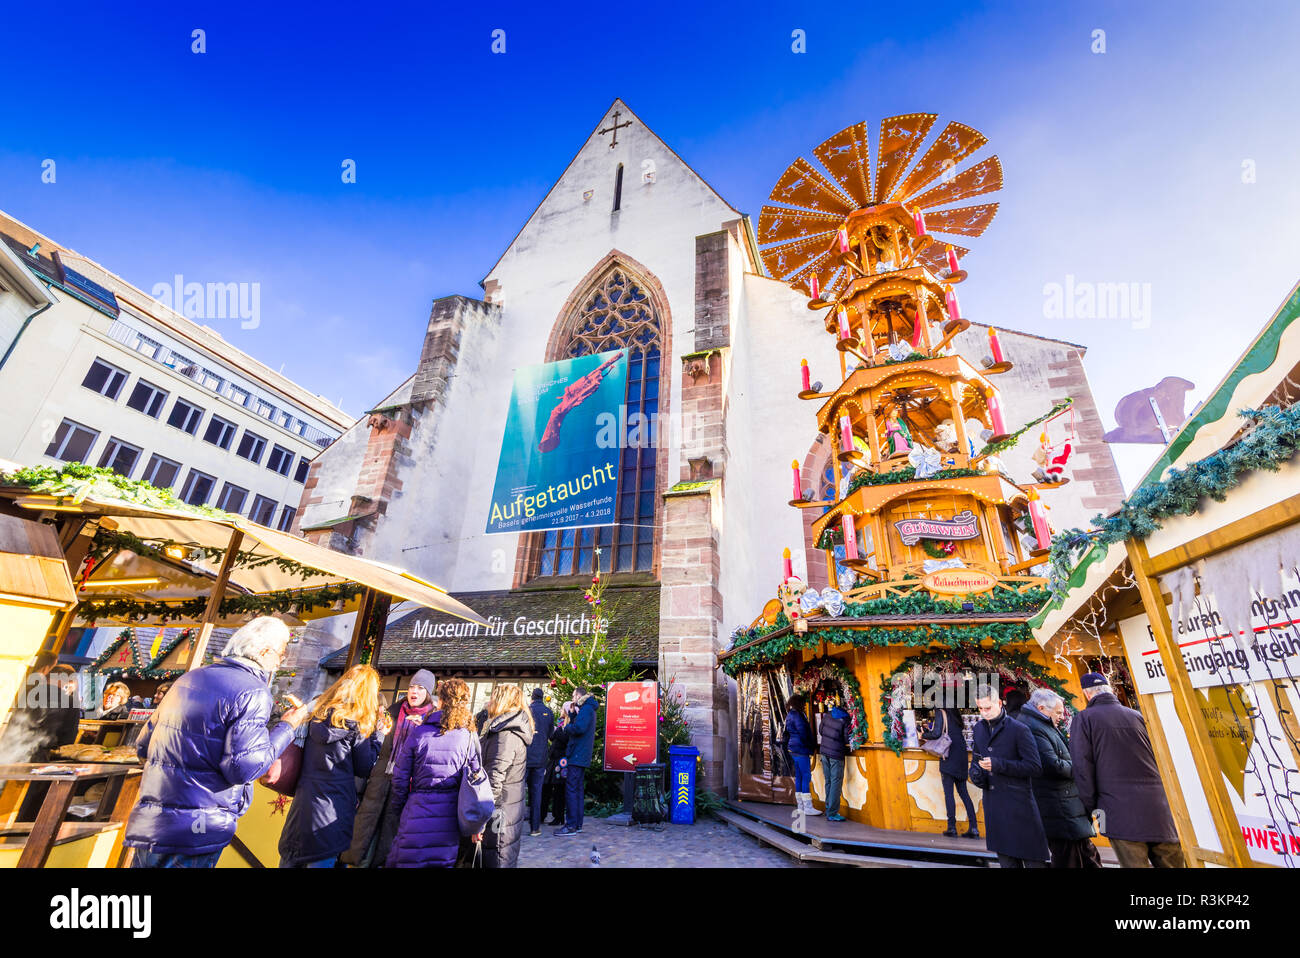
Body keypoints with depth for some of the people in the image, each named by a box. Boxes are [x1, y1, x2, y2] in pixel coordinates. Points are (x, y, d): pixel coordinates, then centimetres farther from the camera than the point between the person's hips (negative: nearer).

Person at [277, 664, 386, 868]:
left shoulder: (317, 715, 4)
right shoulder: (354, 723, -14)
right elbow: (365, 769, -6)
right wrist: (379, 734, -2)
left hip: (302, 804, 6)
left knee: (289, 860, 20)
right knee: (321, 861, 4)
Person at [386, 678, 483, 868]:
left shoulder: (418, 733, -5)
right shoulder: (470, 737, -4)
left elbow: (400, 778, 0)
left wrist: (399, 813, 15)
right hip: (451, 819, 1)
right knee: (444, 862, 16)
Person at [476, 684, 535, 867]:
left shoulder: (506, 735, -20)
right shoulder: (516, 732, 11)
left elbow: (494, 778, -24)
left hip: (501, 816, -9)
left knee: (496, 861, 0)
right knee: (509, 860, 20)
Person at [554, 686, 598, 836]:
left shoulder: (586, 709, -14)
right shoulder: (588, 709, 18)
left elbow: (579, 728, -26)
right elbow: (577, 725, 18)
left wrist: (568, 726, -8)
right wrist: (572, 713, 9)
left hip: (577, 756, -10)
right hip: (582, 756, 10)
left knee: (571, 790, -6)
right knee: (578, 789, 14)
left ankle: (571, 826, -3)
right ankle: (577, 824, 20)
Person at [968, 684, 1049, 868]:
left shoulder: (1018, 729, -11)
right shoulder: (979, 728, 9)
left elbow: (1035, 767, -13)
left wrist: (999, 765, -22)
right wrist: (975, 773, -3)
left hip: (1018, 803, -6)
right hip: (992, 803, 6)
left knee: (1032, 859, 2)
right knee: (1006, 859, 15)